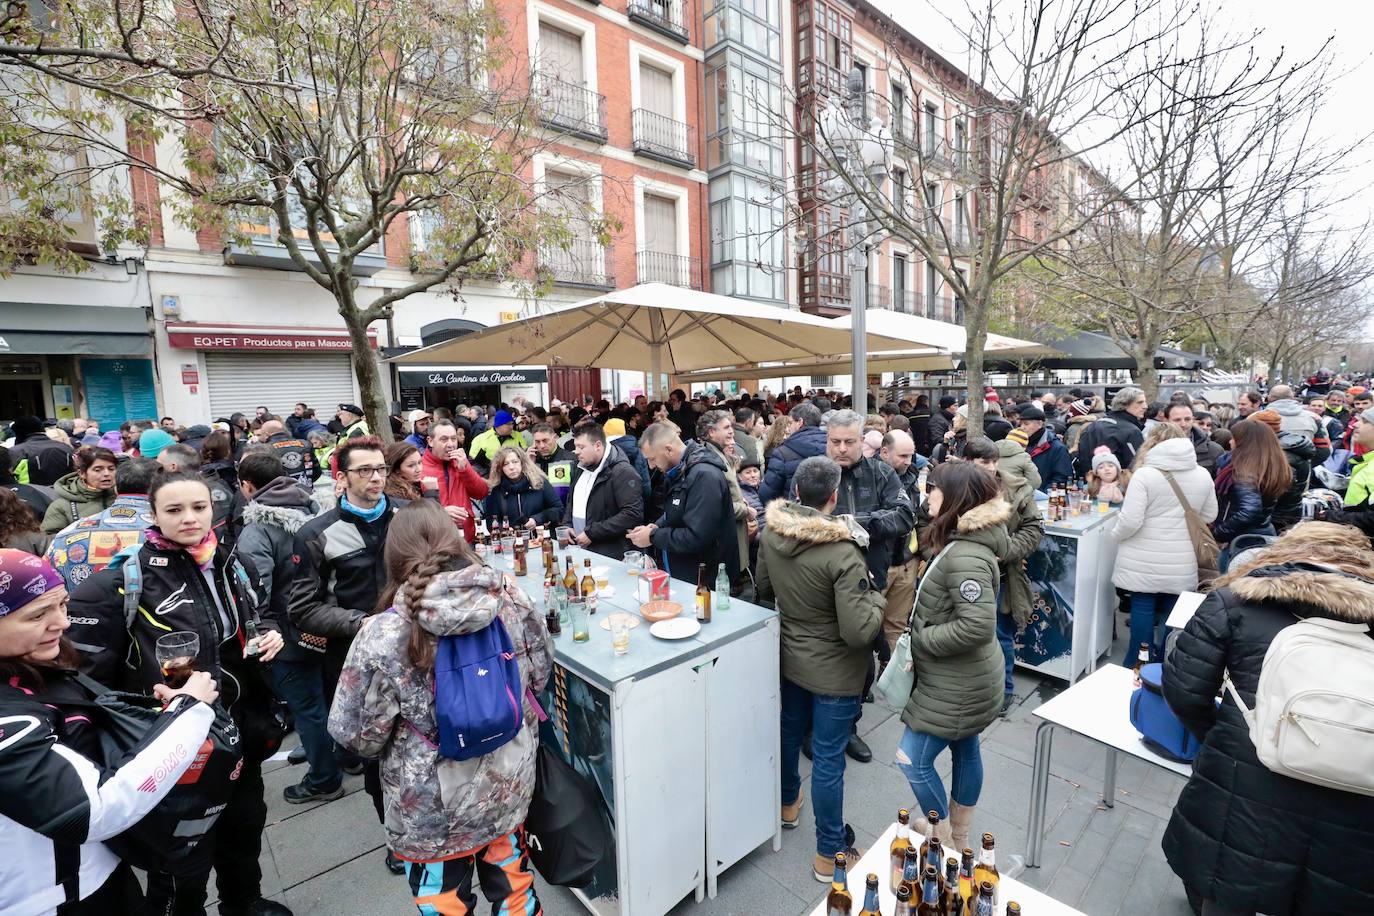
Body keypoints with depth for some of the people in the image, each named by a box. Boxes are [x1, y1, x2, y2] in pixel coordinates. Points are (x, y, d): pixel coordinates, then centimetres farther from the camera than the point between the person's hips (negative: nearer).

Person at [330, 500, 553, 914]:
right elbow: (539, 673, -2)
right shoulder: (511, 597, -16)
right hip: (508, 782, 3)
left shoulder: (384, 636, -25)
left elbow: (356, 733, -14)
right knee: (512, 882, 28)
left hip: (434, 806, -2)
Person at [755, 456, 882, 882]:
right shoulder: (843, 553, -31)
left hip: (790, 658, 6)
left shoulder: (771, 532, -12)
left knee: (790, 731, 27)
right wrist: (876, 596, -10)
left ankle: (788, 803, 53)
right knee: (828, 760, 10)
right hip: (834, 671, -6)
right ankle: (829, 855, 30)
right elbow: (858, 631, -28)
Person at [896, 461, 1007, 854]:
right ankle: (959, 836, 43)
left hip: (957, 685, -10)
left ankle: (945, 843, 24)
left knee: (913, 760, 2)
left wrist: (920, 639, -22)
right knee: (965, 751, 23)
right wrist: (922, 635, 3)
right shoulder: (962, 542, 3)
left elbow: (977, 626, -34)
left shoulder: (965, 556, -29)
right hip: (962, 678, 10)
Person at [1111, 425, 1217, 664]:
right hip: (1182, 565, 4)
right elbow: (1209, 516, 14)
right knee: (1173, 615, 14)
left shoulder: (1144, 474, -14)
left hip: (1145, 563, -4)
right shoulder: (1203, 475, 1)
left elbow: (1130, 521, -18)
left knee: (1142, 610, 7)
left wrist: (1116, 535, 1)